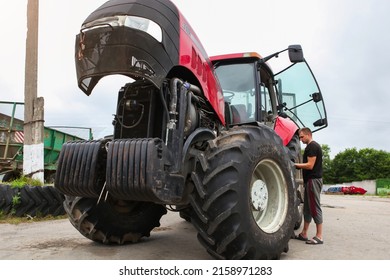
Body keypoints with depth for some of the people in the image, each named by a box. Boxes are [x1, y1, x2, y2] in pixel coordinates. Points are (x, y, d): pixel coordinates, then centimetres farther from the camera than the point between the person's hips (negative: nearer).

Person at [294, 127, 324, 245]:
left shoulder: (312, 146, -12)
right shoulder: (312, 146, 20)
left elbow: (310, 165, -19)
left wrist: (295, 165, -12)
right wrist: (298, 166, 14)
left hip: (313, 180, -11)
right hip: (311, 180, 11)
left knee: (315, 207, -7)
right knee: (307, 208, 12)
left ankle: (319, 236, -3)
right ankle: (304, 234, 18)